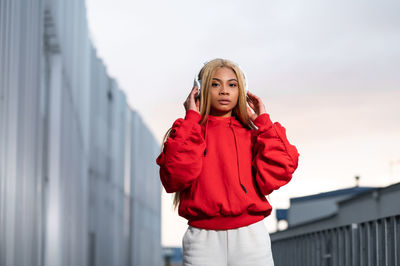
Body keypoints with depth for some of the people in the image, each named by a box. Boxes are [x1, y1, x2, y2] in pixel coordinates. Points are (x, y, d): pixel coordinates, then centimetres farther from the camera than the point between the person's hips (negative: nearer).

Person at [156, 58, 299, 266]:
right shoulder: (186, 133, 9)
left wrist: (263, 122, 2)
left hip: (250, 238, 1)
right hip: (203, 239, -1)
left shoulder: (252, 136, 13)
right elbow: (176, 176, -10)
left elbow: (275, 176, -4)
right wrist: (192, 118, -5)